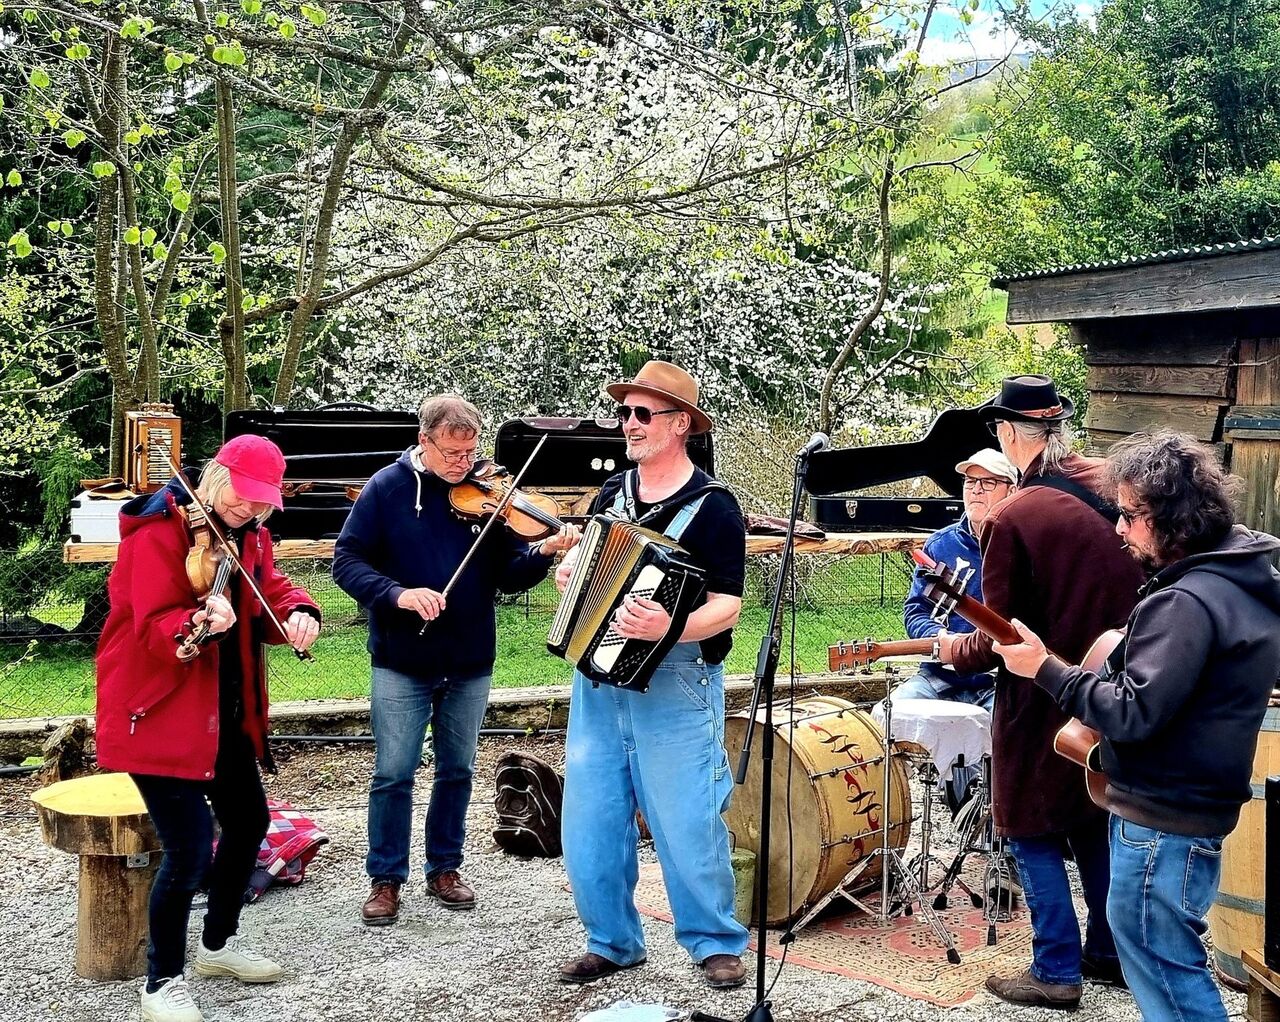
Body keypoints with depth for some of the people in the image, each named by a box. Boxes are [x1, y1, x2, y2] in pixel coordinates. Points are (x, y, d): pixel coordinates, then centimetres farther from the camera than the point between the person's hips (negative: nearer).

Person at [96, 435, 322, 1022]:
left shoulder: (248, 537, 7)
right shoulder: (160, 534, -17)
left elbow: (272, 590, 1)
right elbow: (156, 628, -24)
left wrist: (299, 613, -22)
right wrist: (199, 622, -45)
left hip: (225, 710, 9)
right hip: (158, 713, -9)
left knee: (249, 821, 19)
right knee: (190, 850, -12)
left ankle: (218, 945, 40)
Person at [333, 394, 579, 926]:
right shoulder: (389, 488, -6)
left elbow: (509, 576, -2)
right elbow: (347, 560, -8)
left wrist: (542, 553, -23)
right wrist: (397, 593, -23)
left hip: (470, 663, 3)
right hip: (402, 662, -2)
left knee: (457, 770, 13)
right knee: (393, 773, 1)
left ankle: (444, 868, 29)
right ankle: (385, 879, 16)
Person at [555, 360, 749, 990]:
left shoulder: (712, 507, -8)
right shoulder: (611, 493, 11)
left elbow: (727, 608, -15)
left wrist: (668, 627, -33)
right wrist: (569, 571, 4)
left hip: (675, 685, -6)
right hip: (598, 678, 6)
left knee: (687, 825, -1)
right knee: (589, 823, 8)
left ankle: (716, 943, 18)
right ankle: (612, 942, 24)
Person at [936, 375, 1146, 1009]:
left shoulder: (1013, 519, -20)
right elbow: (1133, 602, 10)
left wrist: (956, 649, 1)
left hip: (1042, 705, -7)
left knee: (1036, 838, 7)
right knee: (1097, 828, 19)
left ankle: (1056, 971, 10)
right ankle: (1111, 954, 29)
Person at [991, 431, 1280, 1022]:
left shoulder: (1184, 603, -24)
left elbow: (1133, 714, -27)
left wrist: (1044, 668, -19)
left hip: (1162, 820, -10)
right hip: (1196, 804, 10)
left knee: (1161, 964, 1)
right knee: (1169, 957, 22)